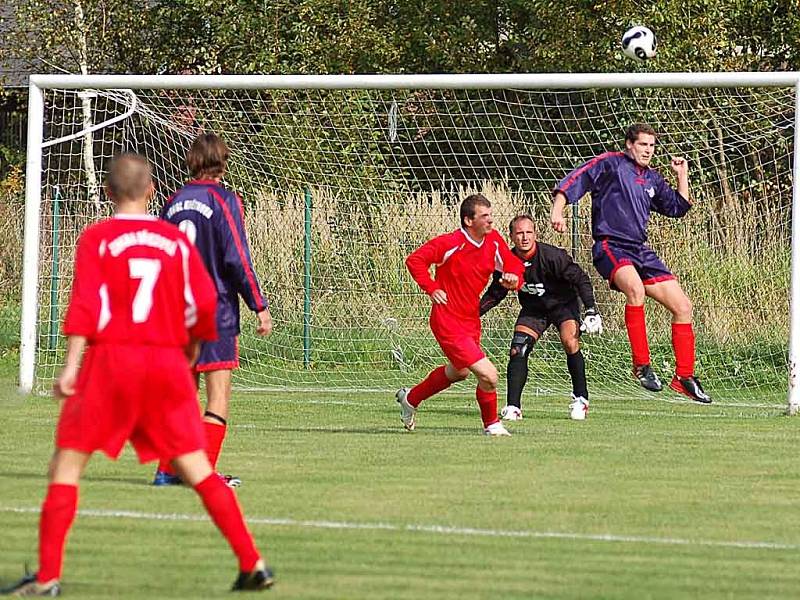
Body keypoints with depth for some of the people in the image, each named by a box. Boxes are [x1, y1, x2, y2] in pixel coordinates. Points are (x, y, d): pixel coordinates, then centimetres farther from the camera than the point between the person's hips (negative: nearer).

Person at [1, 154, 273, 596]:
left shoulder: (97, 238, 1)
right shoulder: (175, 240, 9)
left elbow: (86, 302, -10)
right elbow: (204, 303, 5)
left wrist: (71, 365, -15)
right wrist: (188, 355, 21)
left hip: (110, 360, -3)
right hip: (167, 361, 3)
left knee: (66, 466, 4)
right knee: (197, 469, 8)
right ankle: (252, 564, 3)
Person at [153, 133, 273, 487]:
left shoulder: (174, 202, 9)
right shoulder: (224, 200, -7)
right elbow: (237, 258, -12)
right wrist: (259, 306, -8)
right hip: (217, 307, -6)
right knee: (218, 392, -4)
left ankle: (167, 469, 10)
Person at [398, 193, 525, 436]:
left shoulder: (494, 241, 0)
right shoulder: (451, 243, -21)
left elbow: (514, 265, 11)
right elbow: (414, 260, -18)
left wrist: (513, 277, -11)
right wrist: (431, 289, -21)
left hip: (471, 321, 9)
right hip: (448, 322, -9)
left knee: (458, 372, 31)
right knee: (488, 375, -15)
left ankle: (410, 399, 52)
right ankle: (492, 425, 10)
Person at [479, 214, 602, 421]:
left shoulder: (552, 256, -27)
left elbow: (580, 279, -17)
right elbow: (495, 294, 1)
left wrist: (591, 311, -22)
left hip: (563, 303, -3)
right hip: (532, 309, 3)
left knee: (570, 343, -25)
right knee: (517, 350, -13)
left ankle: (580, 399, -11)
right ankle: (512, 407, -7)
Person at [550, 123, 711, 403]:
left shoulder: (652, 179, 20)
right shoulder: (611, 164, 1)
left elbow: (678, 208, 30)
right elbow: (574, 181, -7)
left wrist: (682, 176, 19)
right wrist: (557, 211, -21)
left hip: (640, 251, 8)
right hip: (610, 246, -8)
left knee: (683, 306, 2)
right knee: (635, 288, -38)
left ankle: (684, 377, 12)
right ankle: (641, 364, -30)